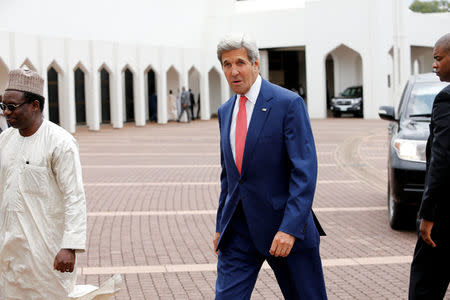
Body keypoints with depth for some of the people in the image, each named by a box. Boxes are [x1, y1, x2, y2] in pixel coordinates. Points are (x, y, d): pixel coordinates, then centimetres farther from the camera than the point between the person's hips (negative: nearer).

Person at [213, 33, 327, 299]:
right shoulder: (226, 111, 11)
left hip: (284, 223, -5)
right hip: (238, 228, 5)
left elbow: (305, 171, -16)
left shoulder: (288, 103, -10)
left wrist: (290, 228, -23)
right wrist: (221, 226, 16)